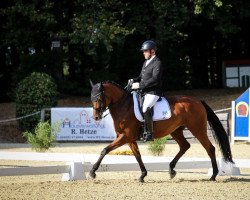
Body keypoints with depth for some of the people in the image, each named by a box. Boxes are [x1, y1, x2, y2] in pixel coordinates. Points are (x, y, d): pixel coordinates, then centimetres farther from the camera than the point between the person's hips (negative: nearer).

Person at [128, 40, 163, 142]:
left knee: (145, 108, -31)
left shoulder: (157, 63, -10)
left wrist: (139, 85, -22)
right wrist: (134, 80, 4)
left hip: (153, 92, -10)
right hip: (143, 92, 10)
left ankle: (149, 133, -25)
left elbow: (155, 79, -20)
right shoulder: (146, 62, 19)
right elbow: (141, 76, 26)